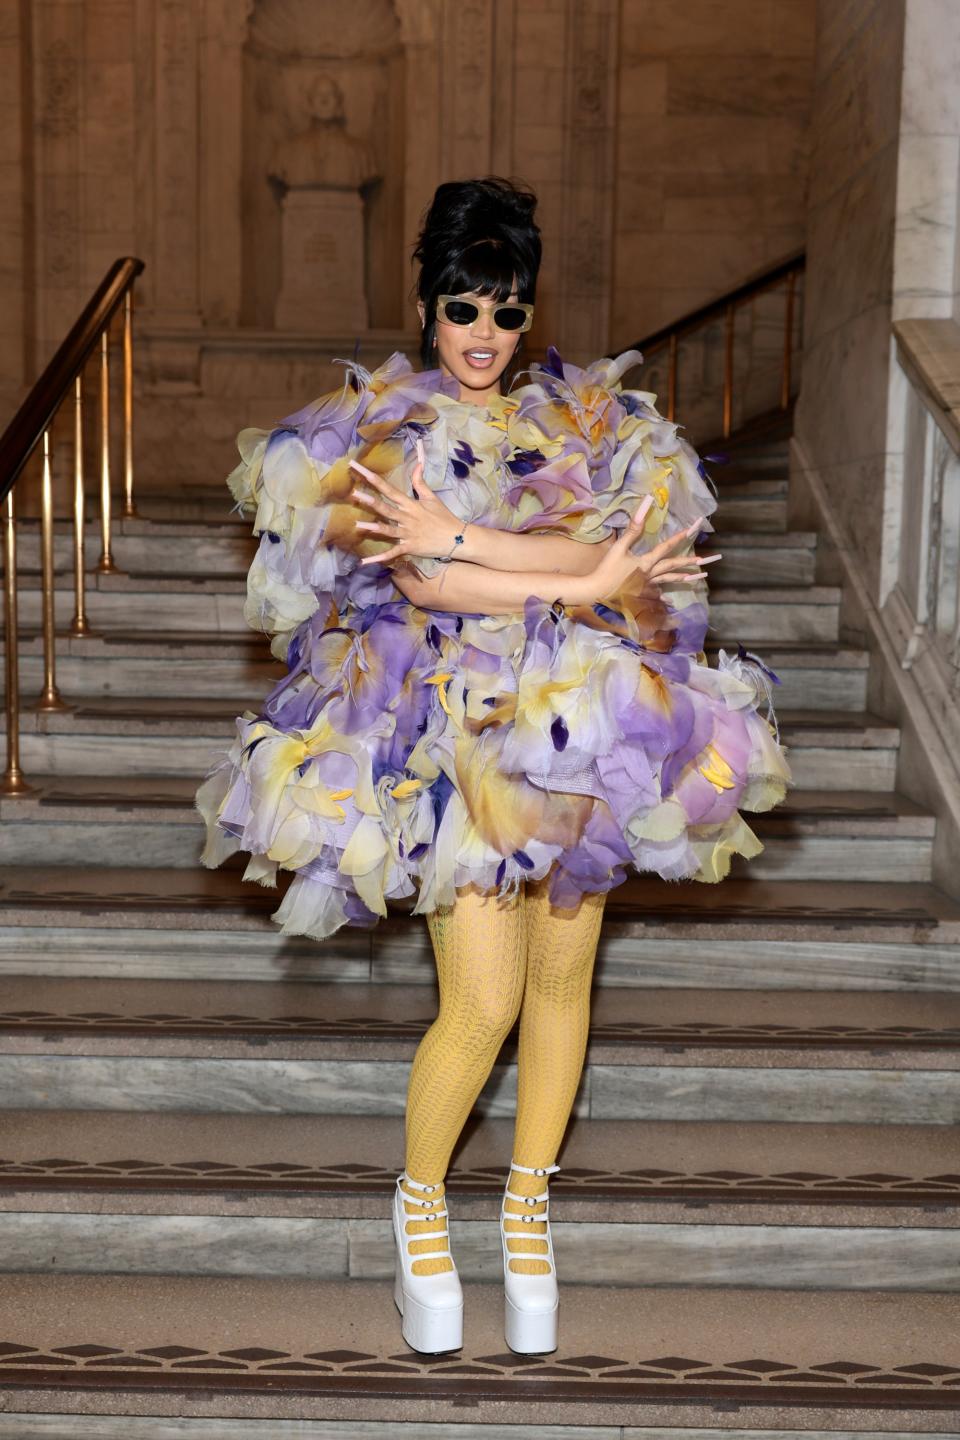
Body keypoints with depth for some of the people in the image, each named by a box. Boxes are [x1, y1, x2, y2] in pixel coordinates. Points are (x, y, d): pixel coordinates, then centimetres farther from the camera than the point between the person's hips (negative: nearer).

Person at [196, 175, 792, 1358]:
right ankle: (421, 1196, 19)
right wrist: (589, 581, -16)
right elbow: (421, 581, -15)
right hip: (455, 723, -4)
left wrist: (456, 537, -18)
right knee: (485, 1003, -9)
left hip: (584, 719, 4)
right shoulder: (379, 427, 0)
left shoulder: (582, 420, 10)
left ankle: (527, 1203, 30)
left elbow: (601, 544, -8)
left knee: (562, 979, 9)